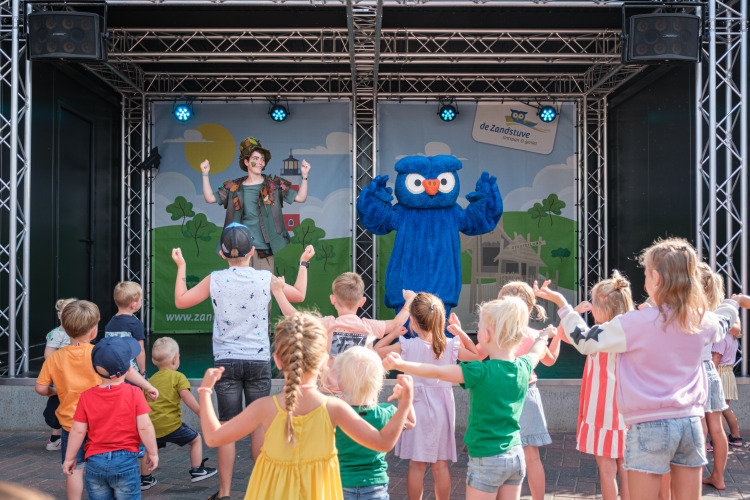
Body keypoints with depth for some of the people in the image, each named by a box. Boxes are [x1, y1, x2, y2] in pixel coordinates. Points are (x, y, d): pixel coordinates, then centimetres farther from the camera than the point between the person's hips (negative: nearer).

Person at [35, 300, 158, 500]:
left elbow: (40, 388, -2)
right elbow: (127, 371, -9)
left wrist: (53, 391, 20)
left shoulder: (54, 358, -4)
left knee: (74, 468, 7)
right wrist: (148, 386, 0)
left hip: (70, 422, 1)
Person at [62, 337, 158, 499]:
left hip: (95, 461, 2)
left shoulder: (86, 396, -3)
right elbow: (144, 427, -9)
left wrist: (69, 458, 12)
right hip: (126, 461, -2)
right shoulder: (134, 393, -8)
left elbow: (78, 430, -1)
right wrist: (153, 453, 3)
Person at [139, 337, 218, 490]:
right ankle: (196, 471, 18)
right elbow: (185, 394, -16)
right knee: (196, 439, 13)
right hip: (171, 424, -5)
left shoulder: (151, 380, 15)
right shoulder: (178, 377, -2)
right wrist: (200, 411, -17)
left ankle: (144, 478, 28)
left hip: (151, 426, 5)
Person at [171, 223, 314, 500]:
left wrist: (181, 267, 17)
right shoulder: (265, 278, -3)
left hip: (226, 361, 0)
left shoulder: (215, 280, -3)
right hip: (259, 361, 0)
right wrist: (304, 263, 24)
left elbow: (181, 301, 6)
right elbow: (299, 295, 11)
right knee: (259, 424, 9)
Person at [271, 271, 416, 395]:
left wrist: (278, 291, 11)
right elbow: (397, 323, 20)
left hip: (331, 392, -2)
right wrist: (409, 301, 38)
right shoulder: (369, 326, 2)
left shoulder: (328, 324, -6)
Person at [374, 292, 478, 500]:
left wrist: (394, 332, 4)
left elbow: (376, 351, -5)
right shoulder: (450, 346, -7)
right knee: (441, 465, 10)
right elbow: (475, 355, 8)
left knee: (416, 466, 6)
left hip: (417, 409, -2)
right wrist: (460, 332, 9)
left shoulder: (407, 346, -13)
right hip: (441, 410, 2)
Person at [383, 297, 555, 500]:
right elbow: (535, 352, 23)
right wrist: (543, 336, 44)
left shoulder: (481, 372, -20)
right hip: (517, 456, 6)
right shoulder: (523, 367, 0)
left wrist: (400, 364, -31)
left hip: (487, 460, -6)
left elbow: (437, 372, -27)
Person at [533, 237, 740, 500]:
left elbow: (585, 341, -4)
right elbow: (723, 321, 28)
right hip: (691, 422, 5)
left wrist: (561, 303, 7)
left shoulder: (637, 323, -14)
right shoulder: (701, 320, 2)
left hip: (650, 425, -5)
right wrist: (732, 303, 51)